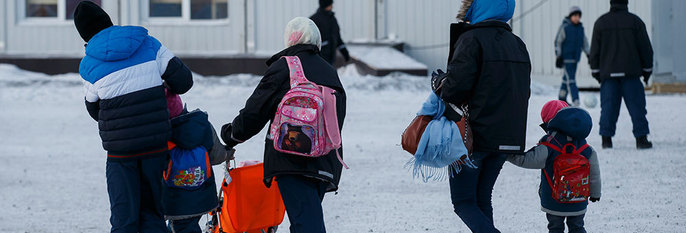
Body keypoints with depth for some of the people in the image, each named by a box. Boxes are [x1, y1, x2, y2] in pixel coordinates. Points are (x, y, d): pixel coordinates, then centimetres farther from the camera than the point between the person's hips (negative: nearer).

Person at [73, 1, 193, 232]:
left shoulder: (89, 66, -4)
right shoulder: (149, 44, 0)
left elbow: (95, 110, 9)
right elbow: (183, 80, 1)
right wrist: (163, 89, 23)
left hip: (121, 148, -2)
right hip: (156, 142, 2)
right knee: (151, 212, 12)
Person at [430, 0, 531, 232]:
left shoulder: (472, 40, -12)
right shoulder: (517, 44, 13)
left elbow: (456, 85, -21)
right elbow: (522, 91, 14)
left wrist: (440, 83, 1)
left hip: (474, 134, -7)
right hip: (508, 140, 7)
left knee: (463, 201, 1)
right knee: (482, 199, 17)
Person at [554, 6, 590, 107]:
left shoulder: (580, 28, 10)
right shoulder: (564, 27, -8)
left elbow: (584, 43, 20)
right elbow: (557, 42, -6)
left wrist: (588, 55, 14)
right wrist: (558, 56, -10)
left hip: (575, 57, 6)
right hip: (566, 57, -6)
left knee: (567, 78, 13)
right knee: (571, 79, -13)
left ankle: (562, 98, 24)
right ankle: (575, 101, -20)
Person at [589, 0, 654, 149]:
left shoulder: (601, 22, 4)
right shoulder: (635, 21, 1)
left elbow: (595, 50, 6)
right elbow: (645, 48, 3)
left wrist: (596, 71, 15)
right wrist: (647, 69, 12)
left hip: (608, 73, 2)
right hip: (631, 73, -1)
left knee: (608, 107, 4)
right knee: (636, 106, 1)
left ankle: (606, 138, -1)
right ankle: (641, 138, -2)